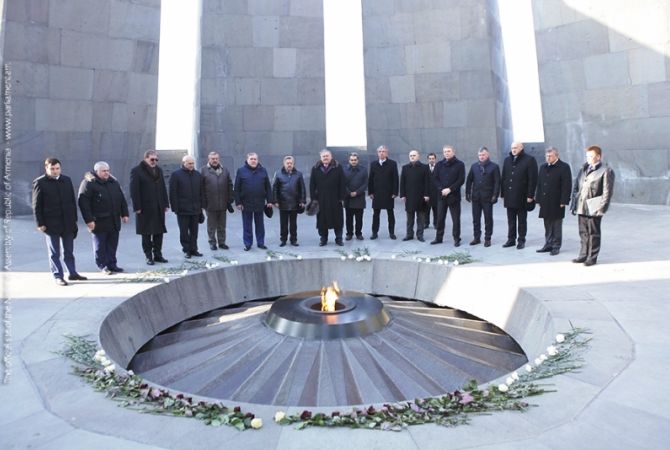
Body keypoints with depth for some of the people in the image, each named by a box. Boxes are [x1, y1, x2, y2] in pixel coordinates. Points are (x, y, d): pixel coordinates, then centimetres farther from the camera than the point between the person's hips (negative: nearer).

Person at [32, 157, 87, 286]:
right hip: (51, 224, -4)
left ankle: (72, 273, 22)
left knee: (69, 251, 13)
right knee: (54, 253, 4)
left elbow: (72, 201, 11)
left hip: (68, 223, 4)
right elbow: (36, 205, -5)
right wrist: (40, 223, -9)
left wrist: (74, 219, 7)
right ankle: (58, 276, 11)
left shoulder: (67, 180, 9)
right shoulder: (39, 182, -4)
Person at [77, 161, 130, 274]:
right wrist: (89, 220, -18)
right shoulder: (88, 183, -10)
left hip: (114, 221, 6)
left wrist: (124, 214, 11)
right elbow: (83, 203, -14)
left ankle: (111, 264, 20)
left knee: (113, 244, 10)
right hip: (99, 222, -6)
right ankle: (103, 265, 16)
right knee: (100, 245, 5)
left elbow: (122, 199, 17)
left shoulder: (113, 182, 11)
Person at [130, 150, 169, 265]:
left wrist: (165, 204, 8)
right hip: (145, 208, -5)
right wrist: (137, 207, -15)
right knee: (146, 233, 3)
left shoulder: (159, 170, 14)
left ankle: (157, 254, 19)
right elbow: (134, 190, -10)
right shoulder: (137, 171, -5)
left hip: (159, 208, 6)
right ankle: (149, 256, 11)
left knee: (159, 232, 9)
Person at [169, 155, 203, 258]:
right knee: (184, 232, 4)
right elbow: (173, 193, -6)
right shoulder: (176, 175, -3)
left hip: (195, 209, 4)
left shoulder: (198, 175, 10)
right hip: (182, 210, -3)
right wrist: (175, 208, -11)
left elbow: (201, 192, 13)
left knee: (194, 231, 9)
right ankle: (186, 250, 14)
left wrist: (201, 206, 8)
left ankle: (193, 249, 18)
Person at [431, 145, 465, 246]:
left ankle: (456, 239, 9)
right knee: (440, 218, 8)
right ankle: (439, 238, 18)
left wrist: (450, 189, -15)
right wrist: (442, 189, -9)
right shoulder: (439, 165, 10)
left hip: (454, 195, -3)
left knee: (456, 218, 1)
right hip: (441, 195, 3)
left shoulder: (459, 164, 0)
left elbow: (461, 180, -6)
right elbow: (435, 179, 6)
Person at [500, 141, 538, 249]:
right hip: (509, 196, 5)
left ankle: (521, 240, 14)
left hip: (522, 197, -4)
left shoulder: (529, 160, -4)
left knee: (522, 220, 6)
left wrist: (530, 195, -14)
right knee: (511, 220, 10)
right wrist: (503, 193, 7)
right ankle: (511, 239, 18)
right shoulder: (507, 160, 12)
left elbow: (533, 179, -9)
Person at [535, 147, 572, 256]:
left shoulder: (564, 167, -6)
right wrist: (538, 199, 9)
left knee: (556, 226, 4)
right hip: (545, 202, 6)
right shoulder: (543, 167, 13)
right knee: (547, 226, 12)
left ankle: (556, 246, 12)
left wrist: (563, 201, -15)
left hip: (556, 203, -5)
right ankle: (548, 244, 22)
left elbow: (567, 186, -10)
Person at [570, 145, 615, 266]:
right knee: (583, 233, 12)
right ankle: (583, 255, 22)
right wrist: (574, 202, 9)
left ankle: (592, 257, 11)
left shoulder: (606, 171, -5)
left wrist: (602, 207, -14)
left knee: (593, 233, 3)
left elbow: (607, 191, -9)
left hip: (594, 208, -6)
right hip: (581, 207, 6)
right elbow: (576, 186, 16)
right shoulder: (583, 169, 15)